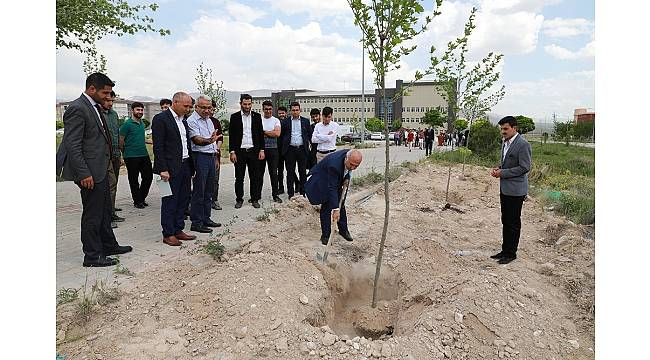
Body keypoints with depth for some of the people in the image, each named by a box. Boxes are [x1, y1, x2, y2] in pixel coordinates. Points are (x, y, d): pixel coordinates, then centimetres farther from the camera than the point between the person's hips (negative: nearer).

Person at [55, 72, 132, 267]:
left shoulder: (95, 107, 12)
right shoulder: (77, 109, -17)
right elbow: (72, 145, -20)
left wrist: (109, 160, 16)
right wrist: (84, 174, -22)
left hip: (100, 169, 10)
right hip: (89, 172, -10)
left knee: (104, 209, 19)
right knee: (92, 213, 1)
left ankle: (109, 245, 34)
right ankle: (92, 256, 14)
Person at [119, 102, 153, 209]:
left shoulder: (142, 123, 13)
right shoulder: (127, 124, -9)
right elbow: (121, 141, -7)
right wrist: (125, 153, 1)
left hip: (144, 155, 7)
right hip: (131, 157, -7)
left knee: (148, 176, 8)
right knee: (134, 180, 4)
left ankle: (142, 198, 24)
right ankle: (137, 201, 16)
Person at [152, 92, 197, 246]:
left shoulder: (183, 120, 15)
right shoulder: (161, 119, -9)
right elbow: (158, 147, -14)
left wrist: (191, 167, 13)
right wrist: (163, 169, -19)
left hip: (185, 166, 8)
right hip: (171, 168, -8)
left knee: (183, 200, 12)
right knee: (170, 202, 0)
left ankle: (178, 230, 23)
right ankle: (168, 234, 10)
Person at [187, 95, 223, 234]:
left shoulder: (209, 120, 16)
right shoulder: (191, 121, -11)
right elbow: (196, 140, -25)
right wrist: (209, 141, -44)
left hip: (211, 157, 9)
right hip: (200, 158, -8)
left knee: (208, 191, 13)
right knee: (198, 192, -4)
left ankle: (206, 219, 23)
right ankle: (196, 222, 3)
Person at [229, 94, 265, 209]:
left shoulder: (257, 116, 7)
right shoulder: (234, 117, 4)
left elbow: (261, 134, 9)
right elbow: (232, 136, 2)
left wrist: (262, 150, 1)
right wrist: (232, 152, -4)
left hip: (254, 151, 1)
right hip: (239, 152, -1)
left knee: (255, 177, 4)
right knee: (239, 178, 4)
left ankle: (255, 199, 14)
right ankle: (239, 199, 15)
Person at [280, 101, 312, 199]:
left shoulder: (305, 121, 8)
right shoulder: (286, 121, 5)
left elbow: (310, 134, 12)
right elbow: (281, 135, 9)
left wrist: (307, 145, 6)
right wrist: (284, 145, 5)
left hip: (302, 149, 1)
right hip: (290, 149, 0)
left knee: (302, 172, 4)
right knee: (290, 172, 3)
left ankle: (302, 193, 12)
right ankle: (290, 193, 10)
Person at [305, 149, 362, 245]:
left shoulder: (351, 155, -21)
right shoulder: (334, 165, -42)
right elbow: (332, 189, -39)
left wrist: (347, 179, -6)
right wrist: (335, 209, -40)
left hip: (338, 179, 7)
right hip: (321, 180, -7)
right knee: (327, 206, -9)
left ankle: (343, 230, 25)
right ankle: (325, 235, 3)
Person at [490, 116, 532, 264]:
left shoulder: (523, 144, -15)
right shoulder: (505, 142, 13)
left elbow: (524, 167, -18)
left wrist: (503, 173, -17)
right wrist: (498, 168, 4)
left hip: (515, 190, -9)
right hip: (505, 189, 9)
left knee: (513, 223, 1)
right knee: (505, 221, 15)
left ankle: (511, 253, 11)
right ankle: (505, 250, 25)